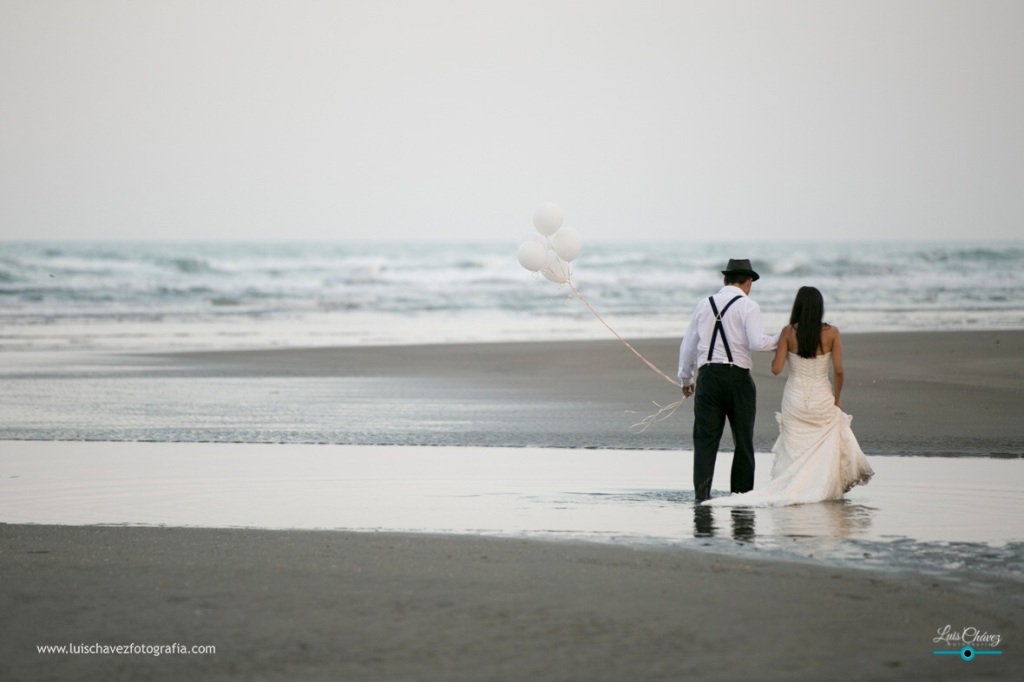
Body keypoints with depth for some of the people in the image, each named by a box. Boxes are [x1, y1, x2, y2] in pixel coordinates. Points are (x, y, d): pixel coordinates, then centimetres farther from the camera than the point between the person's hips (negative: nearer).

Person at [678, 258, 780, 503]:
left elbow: (688, 345, 15)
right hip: (737, 376, -3)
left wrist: (685, 378, 26)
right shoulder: (748, 306, -1)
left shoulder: (704, 304, 12)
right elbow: (757, 343, -14)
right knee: (743, 439, 8)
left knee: (705, 438, 2)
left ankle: (702, 491, -7)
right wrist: (779, 339, 6)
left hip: (707, 375, 3)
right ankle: (742, 493, 8)